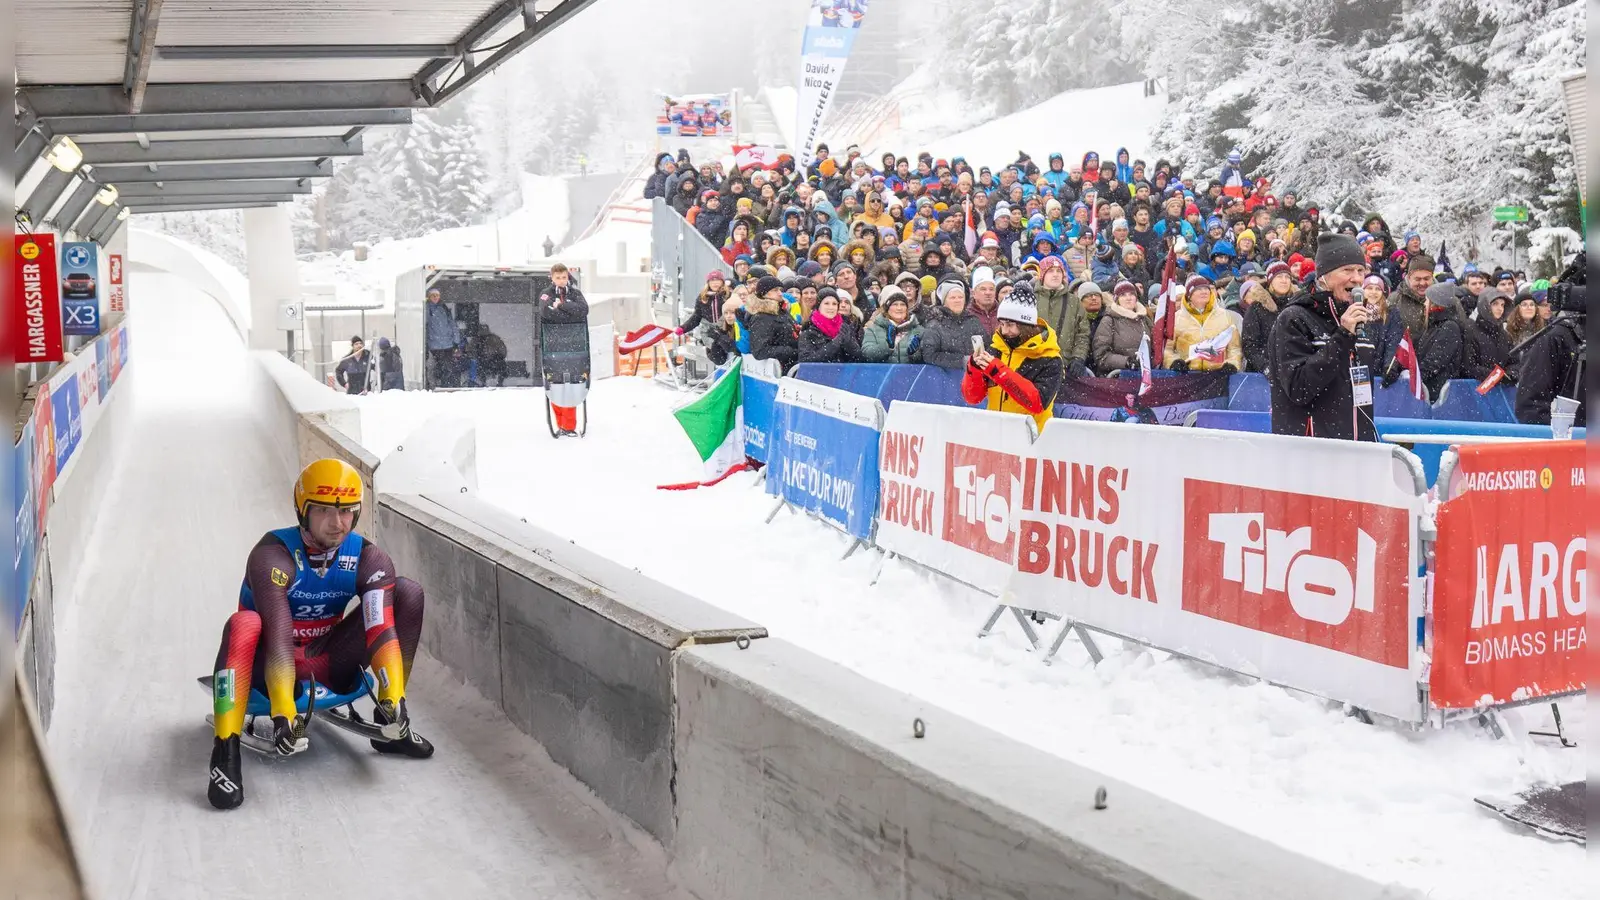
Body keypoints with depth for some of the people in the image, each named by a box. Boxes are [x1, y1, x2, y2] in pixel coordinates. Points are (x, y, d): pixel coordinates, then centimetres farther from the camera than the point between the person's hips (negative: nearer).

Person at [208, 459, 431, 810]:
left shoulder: (369, 558, -10)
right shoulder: (272, 554, -22)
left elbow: (382, 629, -22)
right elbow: (279, 636, -34)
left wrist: (393, 696, -37)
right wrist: (283, 712, -44)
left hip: (328, 664, 4)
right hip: (270, 668, -4)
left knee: (408, 592, -11)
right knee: (244, 625, -37)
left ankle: (390, 725, -5)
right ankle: (225, 754, -35)